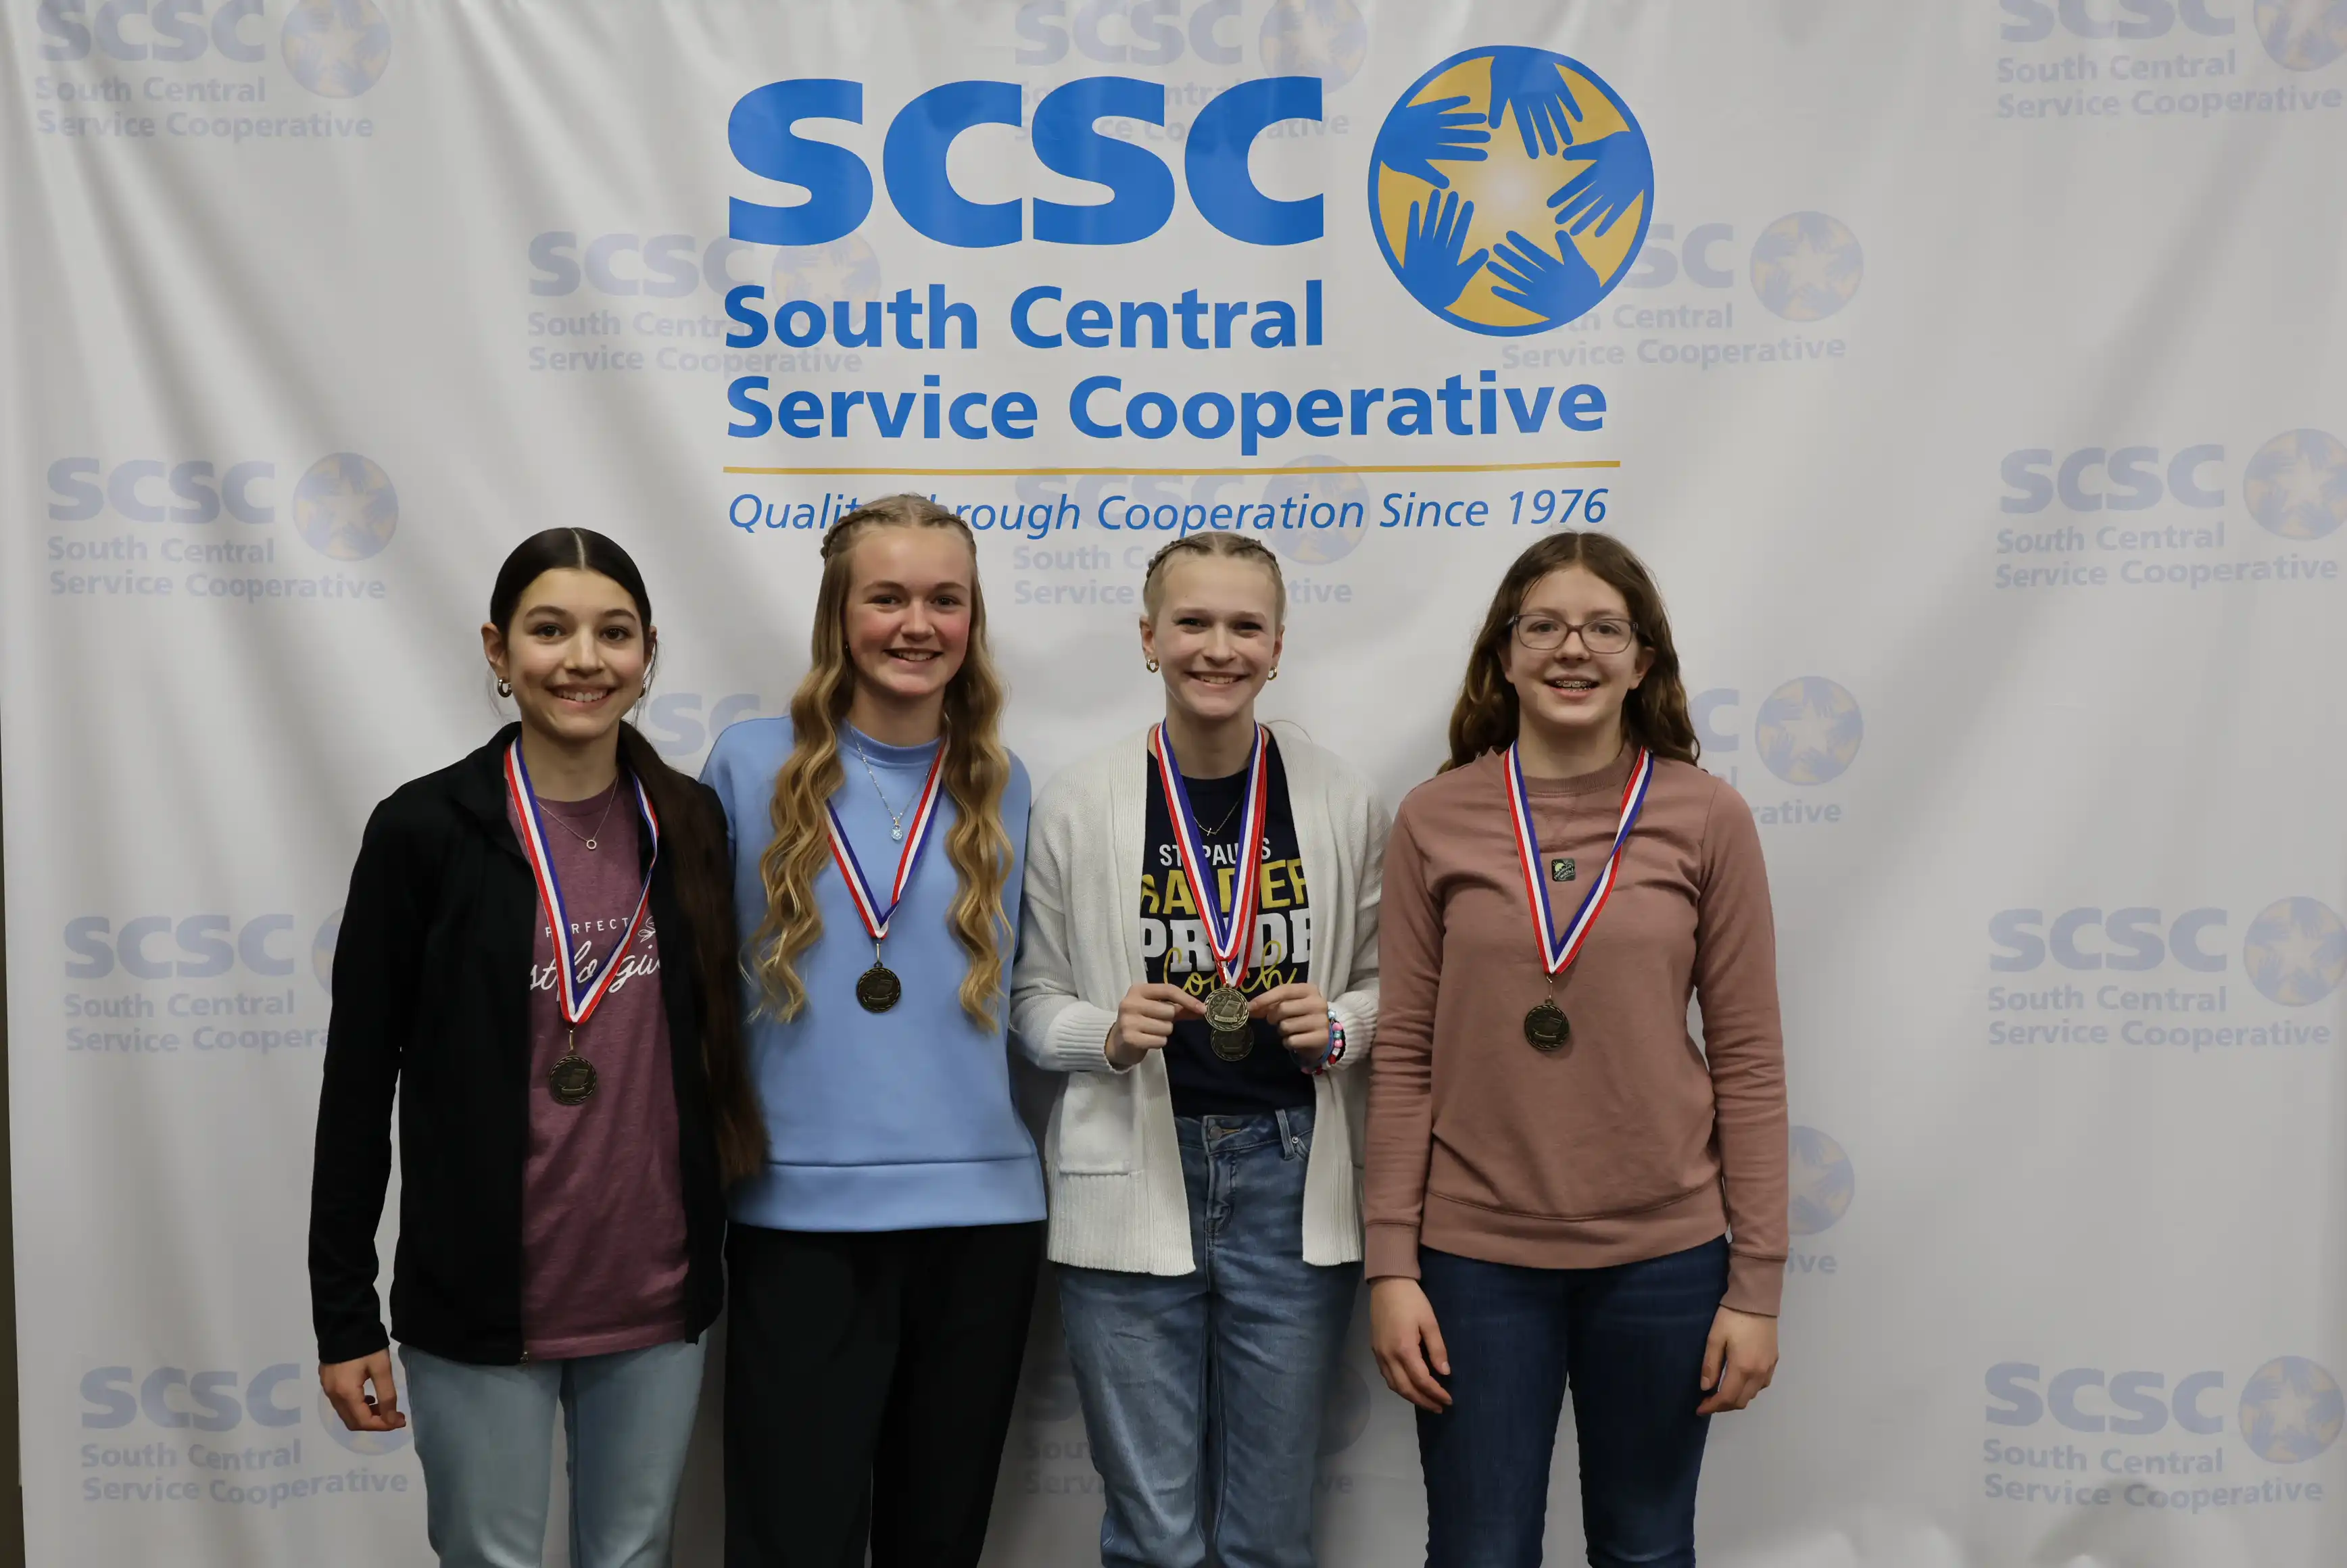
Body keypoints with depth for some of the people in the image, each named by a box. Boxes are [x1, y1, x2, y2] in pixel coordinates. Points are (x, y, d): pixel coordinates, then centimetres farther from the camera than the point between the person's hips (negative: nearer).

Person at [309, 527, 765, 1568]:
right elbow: (359, 1076, -5)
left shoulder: (691, 824, 2)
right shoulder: (426, 829, -8)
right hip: (479, 1300, -3)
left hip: (658, 1296, 3)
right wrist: (344, 1314, -5)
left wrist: (717, 1253, 9)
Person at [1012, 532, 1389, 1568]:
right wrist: (1108, 1033, -15)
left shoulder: (1342, 804, 1)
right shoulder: (1080, 804, -2)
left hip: (1291, 1187, 1)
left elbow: (1383, 986, 10)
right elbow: (1032, 1000, 5)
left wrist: (1338, 1026, -10)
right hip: (1133, 1187, -1)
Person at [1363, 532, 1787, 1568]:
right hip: (1476, 1254, 0)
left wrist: (1757, 1286, -3)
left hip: (1661, 1256, 0)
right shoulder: (1435, 820, -1)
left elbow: (1747, 1060, -1)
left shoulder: (1707, 819, -2)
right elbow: (1405, 1056, 0)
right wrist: (1391, 1266, -3)